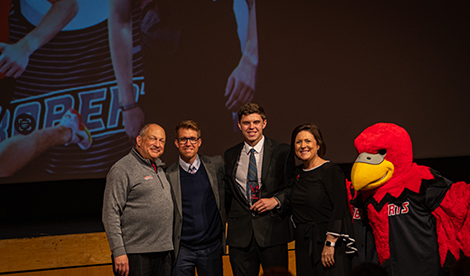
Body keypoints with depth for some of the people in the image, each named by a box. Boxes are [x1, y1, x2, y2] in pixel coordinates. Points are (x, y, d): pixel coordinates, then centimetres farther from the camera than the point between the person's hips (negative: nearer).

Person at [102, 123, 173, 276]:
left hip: (164, 253, 7)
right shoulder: (122, 169, -7)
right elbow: (110, 214, -12)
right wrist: (118, 252, -18)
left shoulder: (159, 169, 18)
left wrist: (168, 246, 16)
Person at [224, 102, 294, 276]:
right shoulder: (230, 156, 12)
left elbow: (293, 187, 4)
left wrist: (276, 200, -11)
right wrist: (231, 218, 7)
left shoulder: (282, 151, 2)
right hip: (240, 234, 3)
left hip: (273, 231, -2)